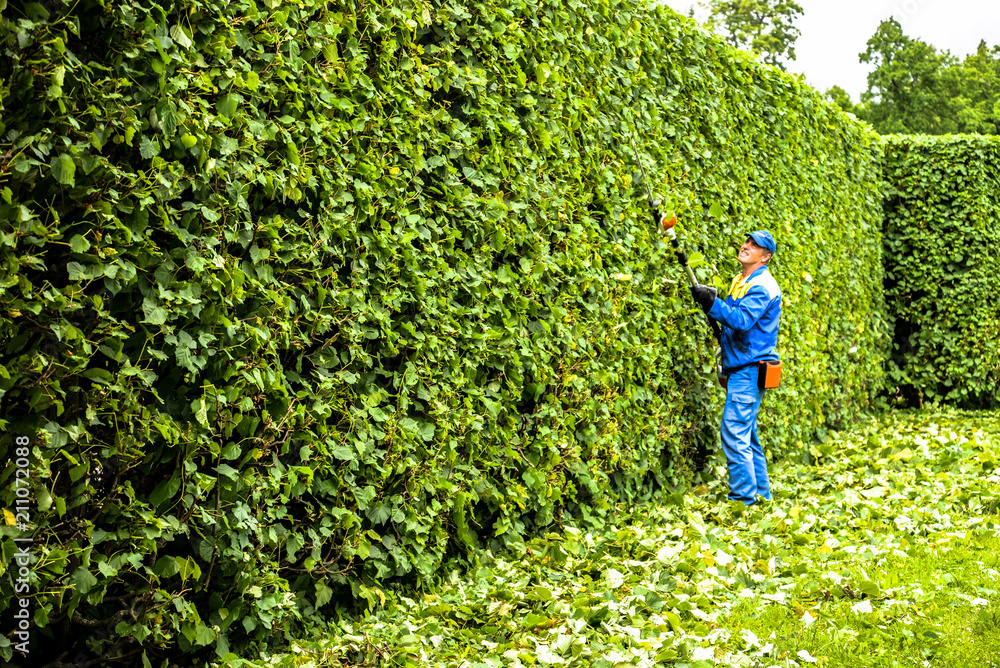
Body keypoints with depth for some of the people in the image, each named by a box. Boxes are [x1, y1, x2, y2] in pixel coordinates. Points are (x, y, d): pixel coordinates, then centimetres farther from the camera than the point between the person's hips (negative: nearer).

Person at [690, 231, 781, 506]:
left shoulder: (763, 286, -14)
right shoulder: (739, 280, 17)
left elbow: (742, 320, -27)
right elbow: (730, 318, 24)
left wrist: (711, 303, -33)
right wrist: (711, 302, 6)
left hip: (750, 370, -10)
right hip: (740, 369, 10)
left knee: (735, 434, -12)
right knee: (746, 435, 15)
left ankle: (744, 499, -8)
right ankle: (762, 495, 22)